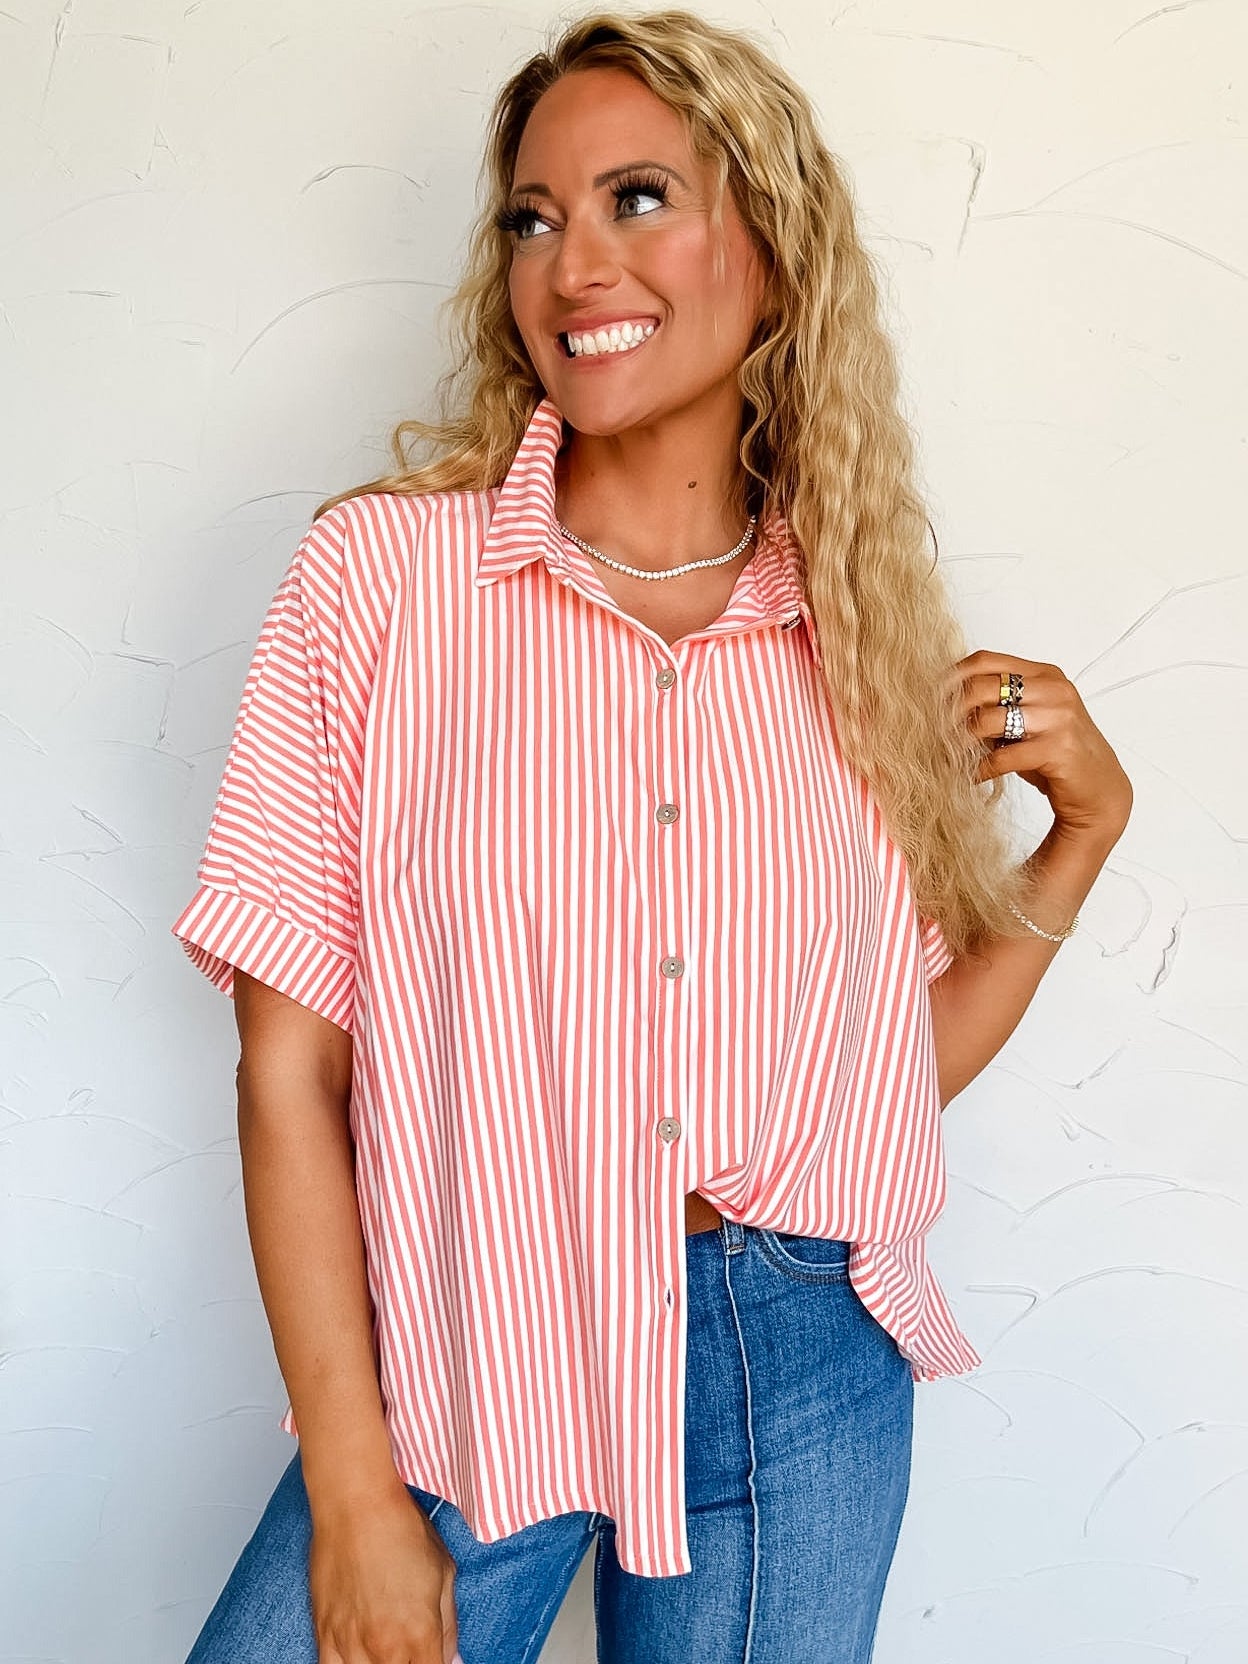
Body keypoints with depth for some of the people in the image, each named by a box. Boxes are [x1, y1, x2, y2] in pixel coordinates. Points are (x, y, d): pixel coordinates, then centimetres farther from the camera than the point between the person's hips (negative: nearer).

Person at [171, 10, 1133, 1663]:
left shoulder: (861, 635, 3)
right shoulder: (380, 574, -7)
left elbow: (904, 1059, 8)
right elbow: (291, 1069, -8)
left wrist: (1087, 820, -1)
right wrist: (354, 1492, -9)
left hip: (807, 1388, 3)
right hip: (457, 1379, -2)